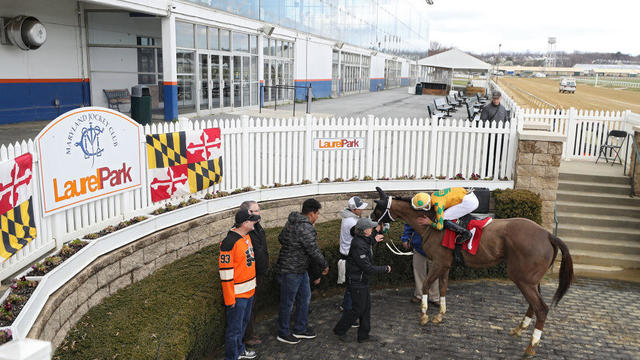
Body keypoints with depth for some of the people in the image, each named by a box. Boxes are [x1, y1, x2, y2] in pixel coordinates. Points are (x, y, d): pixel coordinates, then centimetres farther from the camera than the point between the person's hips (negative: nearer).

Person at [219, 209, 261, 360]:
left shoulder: (246, 236, 5)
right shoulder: (229, 243, -24)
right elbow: (225, 272, -22)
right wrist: (229, 299, -19)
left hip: (249, 291, 9)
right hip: (237, 294, -9)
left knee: (243, 322, 25)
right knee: (234, 328, 4)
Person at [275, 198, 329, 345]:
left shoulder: (292, 221, 6)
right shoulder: (305, 228, -25)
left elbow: (281, 238, 19)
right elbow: (314, 250, -22)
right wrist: (325, 265, -7)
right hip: (291, 271, -10)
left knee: (304, 297, 19)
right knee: (287, 302, 5)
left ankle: (300, 329, 32)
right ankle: (283, 333, 20)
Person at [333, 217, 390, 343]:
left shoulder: (363, 240, 3)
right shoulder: (358, 246, -28)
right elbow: (368, 268, -25)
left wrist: (373, 240, 26)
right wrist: (385, 269, -14)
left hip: (363, 280, 10)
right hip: (357, 282, -10)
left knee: (366, 306, 15)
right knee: (358, 308, 3)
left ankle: (363, 335, 26)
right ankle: (340, 330, 20)